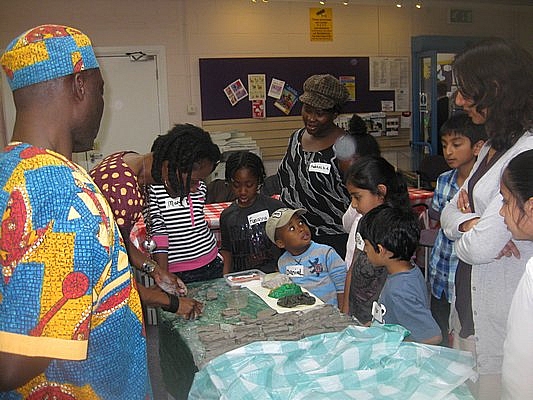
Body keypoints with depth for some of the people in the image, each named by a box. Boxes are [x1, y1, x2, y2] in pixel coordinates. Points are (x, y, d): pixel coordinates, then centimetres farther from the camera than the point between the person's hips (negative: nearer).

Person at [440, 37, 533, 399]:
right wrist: (470, 223, -13)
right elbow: (450, 214, 9)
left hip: (503, 320, -9)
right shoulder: (493, 146, 9)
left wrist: (465, 237, -4)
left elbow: (479, 248, -26)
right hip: (470, 305, 9)